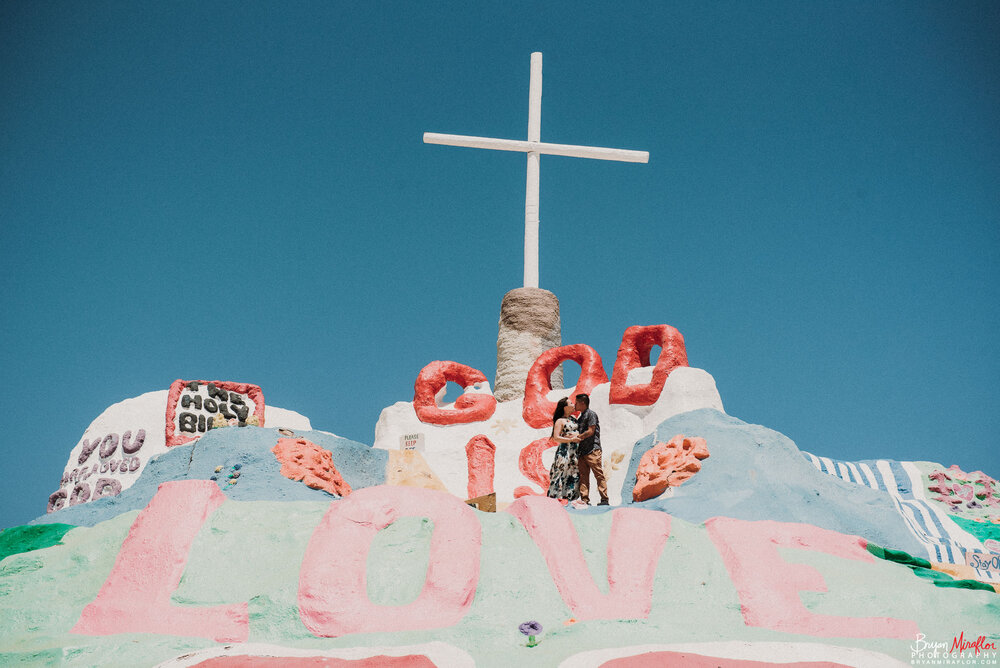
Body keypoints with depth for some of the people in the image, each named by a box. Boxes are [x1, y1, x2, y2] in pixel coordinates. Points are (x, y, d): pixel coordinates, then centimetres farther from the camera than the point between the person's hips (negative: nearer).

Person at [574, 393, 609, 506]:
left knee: (599, 474, -8)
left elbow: (590, 431, -10)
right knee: (583, 476, 2)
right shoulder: (580, 418, 23)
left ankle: (604, 499, -10)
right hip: (582, 451, 8)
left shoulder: (591, 414, -2)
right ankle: (585, 500, 0)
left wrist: (577, 437, -7)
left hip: (592, 450, -8)